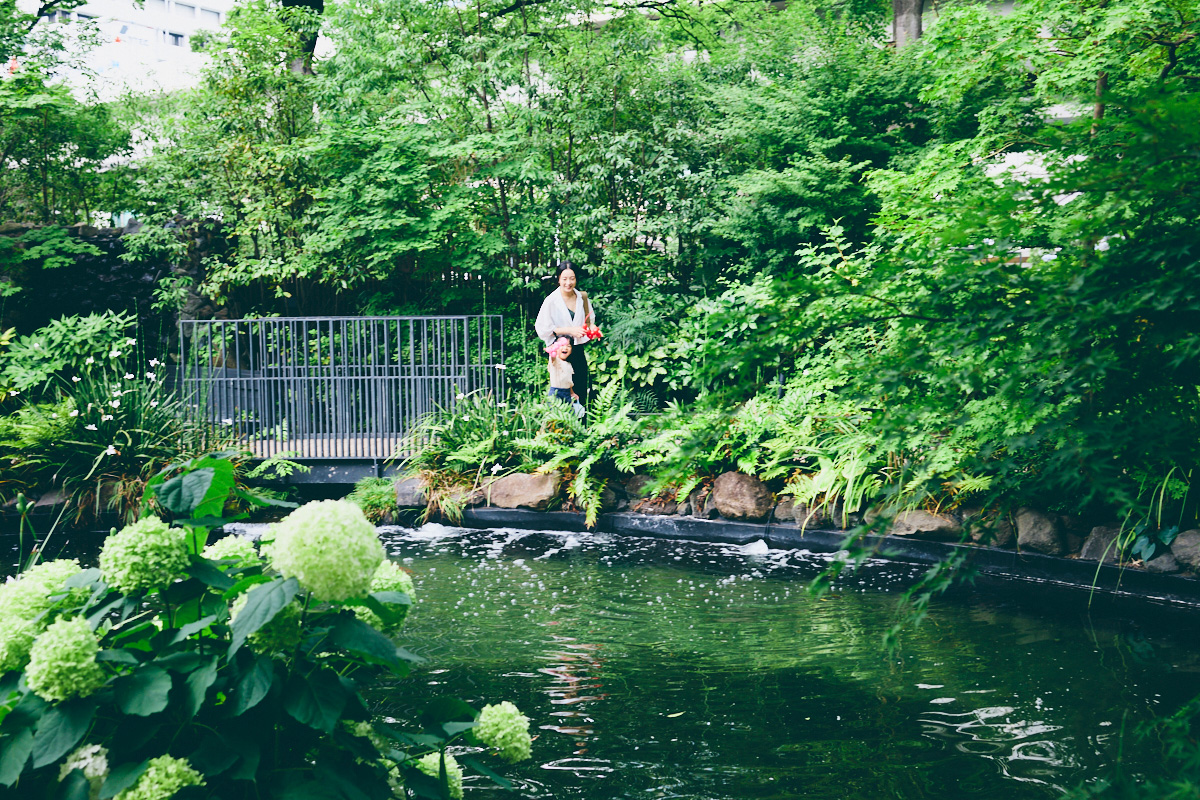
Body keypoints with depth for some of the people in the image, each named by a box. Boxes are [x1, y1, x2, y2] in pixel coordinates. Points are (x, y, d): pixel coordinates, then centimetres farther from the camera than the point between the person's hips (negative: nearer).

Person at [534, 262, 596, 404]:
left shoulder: (582, 298, 5)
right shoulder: (551, 301, -8)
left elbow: (590, 320, 19)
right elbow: (542, 328, -10)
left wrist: (592, 328, -5)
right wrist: (569, 330, -16)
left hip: (579, 349, 4)